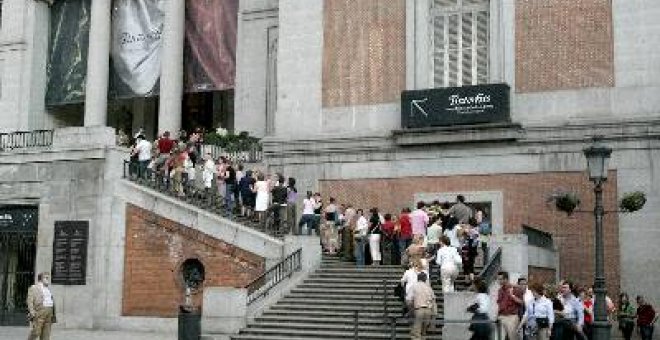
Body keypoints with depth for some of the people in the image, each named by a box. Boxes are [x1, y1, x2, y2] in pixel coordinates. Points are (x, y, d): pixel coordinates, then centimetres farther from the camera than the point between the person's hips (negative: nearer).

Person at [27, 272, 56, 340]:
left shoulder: (48, 288, 20)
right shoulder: (33, 288, 0)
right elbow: (30, 301, -8)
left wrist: (53, 314, 15)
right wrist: (32, 313, -18)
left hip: (49, 312, 6)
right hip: (39, 312, -6)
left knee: (46, 334, 3)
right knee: (35, 332, -8)